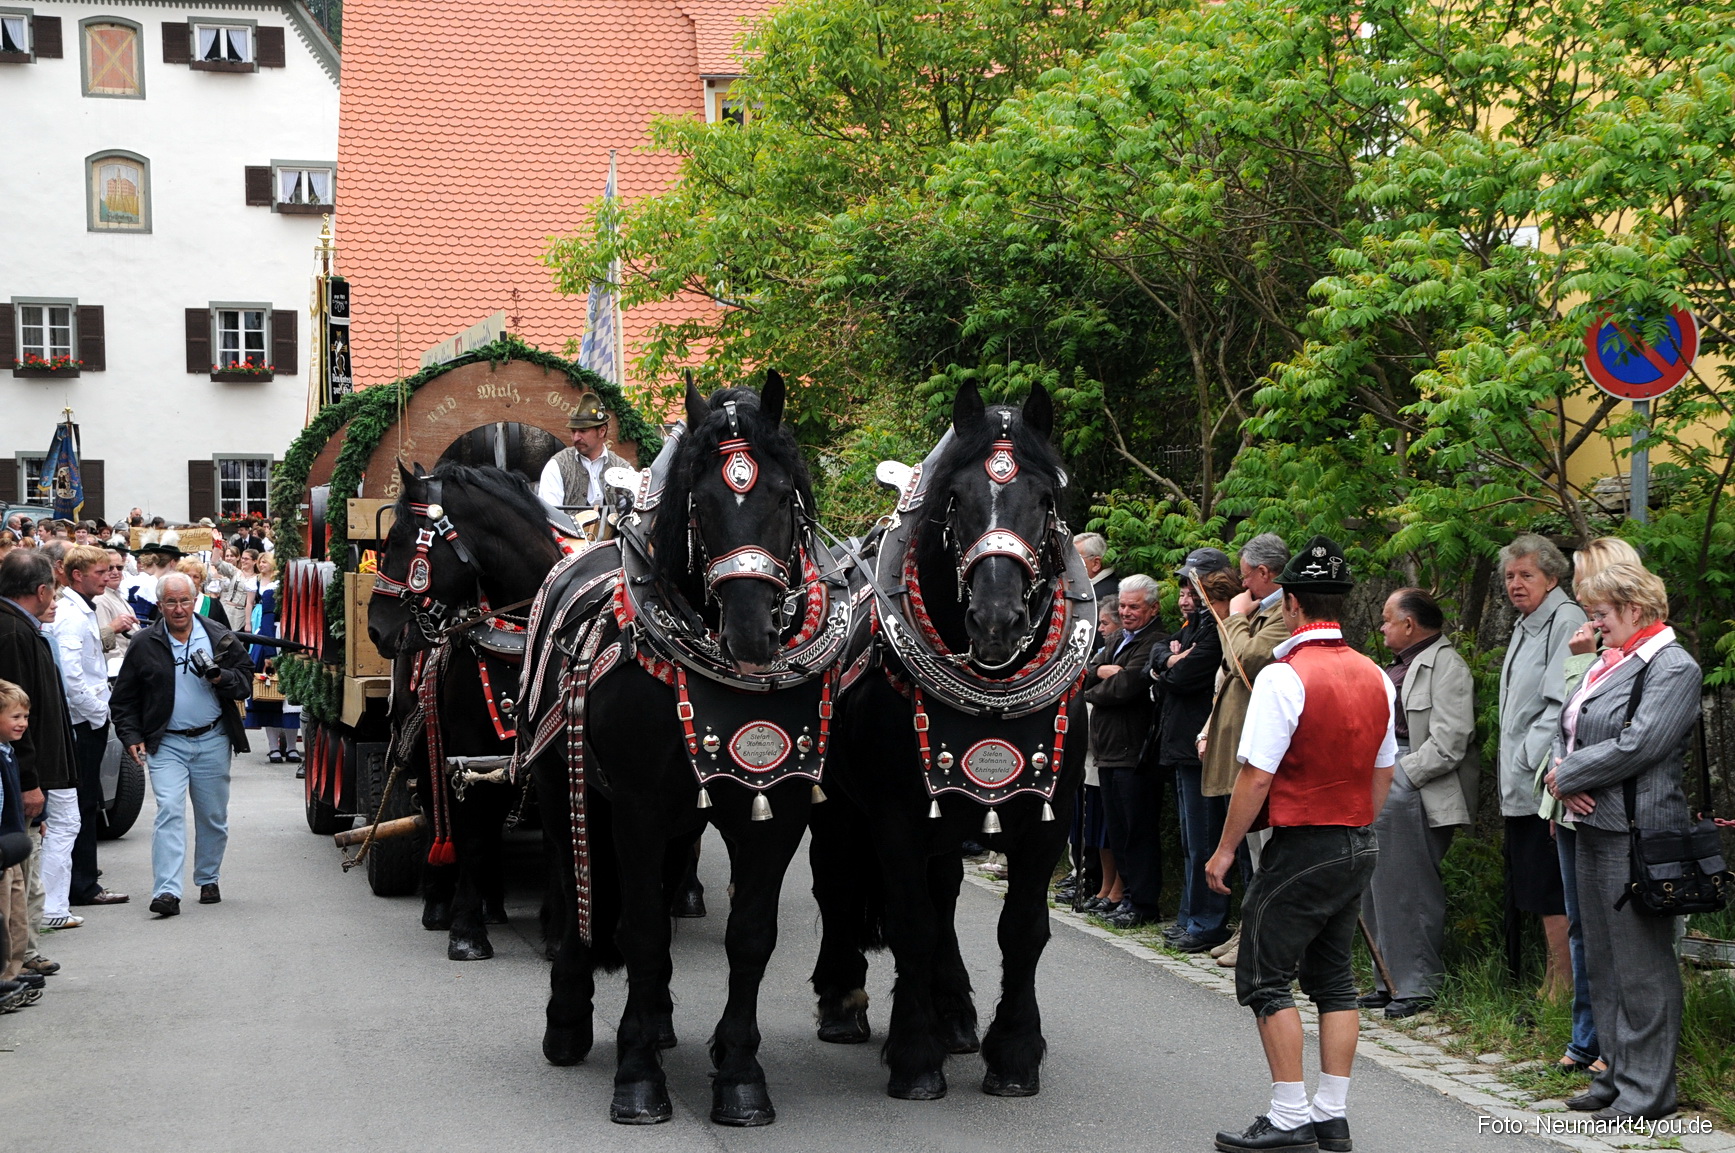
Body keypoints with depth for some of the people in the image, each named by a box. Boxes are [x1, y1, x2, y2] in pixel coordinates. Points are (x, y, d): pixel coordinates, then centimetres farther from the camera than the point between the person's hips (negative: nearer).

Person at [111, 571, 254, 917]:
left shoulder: (220, 637, 2)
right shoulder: (144, 645, 0)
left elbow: (246, 682, 4)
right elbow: (124, 699, 8)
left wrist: (220, 677, -16)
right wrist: (132, 737, -2)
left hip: (213, 741, 2)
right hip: (167, 743, -2)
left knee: (213, 817, 11)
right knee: (169, 812, -15)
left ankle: (208, 880, 30)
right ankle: (167, 892, -20)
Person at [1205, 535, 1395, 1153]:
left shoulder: (1283, 677, -16)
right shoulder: (1376, 678, 7)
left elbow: (1257, 777, -17)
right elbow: (1383, 772, 15)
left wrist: (1226, 848, -8)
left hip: (1301, 847, -8)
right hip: (1359, 845, 8)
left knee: (1264, 978, 0)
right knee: (1333, 976, 13)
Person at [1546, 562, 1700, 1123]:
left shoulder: (1673, 667, -10)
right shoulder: (1609, 661, 16)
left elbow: (1636, 746, -20)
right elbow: (1566, 729, 17)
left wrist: (1565, 776, -10)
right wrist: (1564, 776, -3)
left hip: (1637, 833, -9)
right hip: (1593, 825, 9)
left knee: (1641, 964, -4)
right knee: (1602, 960, 13)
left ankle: (1648, 1088, 3)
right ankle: (1616, 1074, 22)